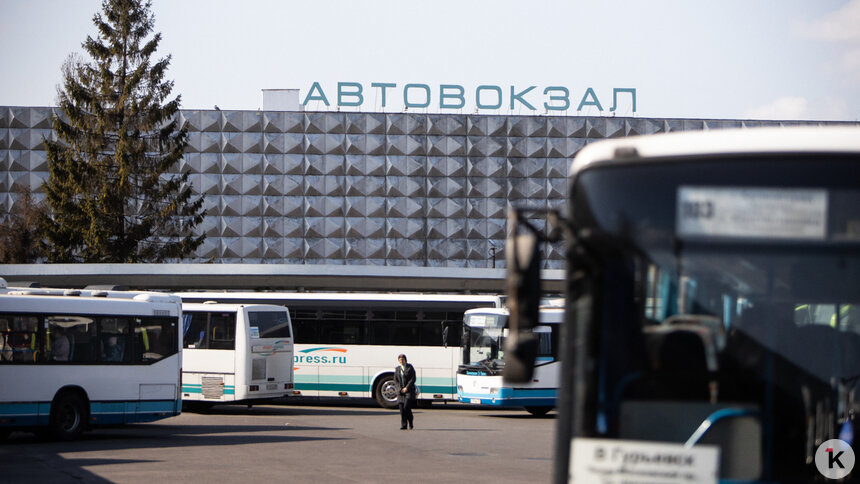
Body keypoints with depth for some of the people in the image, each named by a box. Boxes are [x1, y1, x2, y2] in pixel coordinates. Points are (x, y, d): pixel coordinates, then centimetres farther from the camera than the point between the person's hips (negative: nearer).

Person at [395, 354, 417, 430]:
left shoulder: (410, 368, 0)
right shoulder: (397, 369, 12)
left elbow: (413, 379, -5)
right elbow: (395, 381, 11)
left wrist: (407, 388, -14)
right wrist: (399, 389, -5)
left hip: (409, 390, -4)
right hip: (400, 391, 4)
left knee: (406, 407, -17)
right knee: (402, 409, -3)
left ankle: (410, 421, 5)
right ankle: (403, 425, 0)